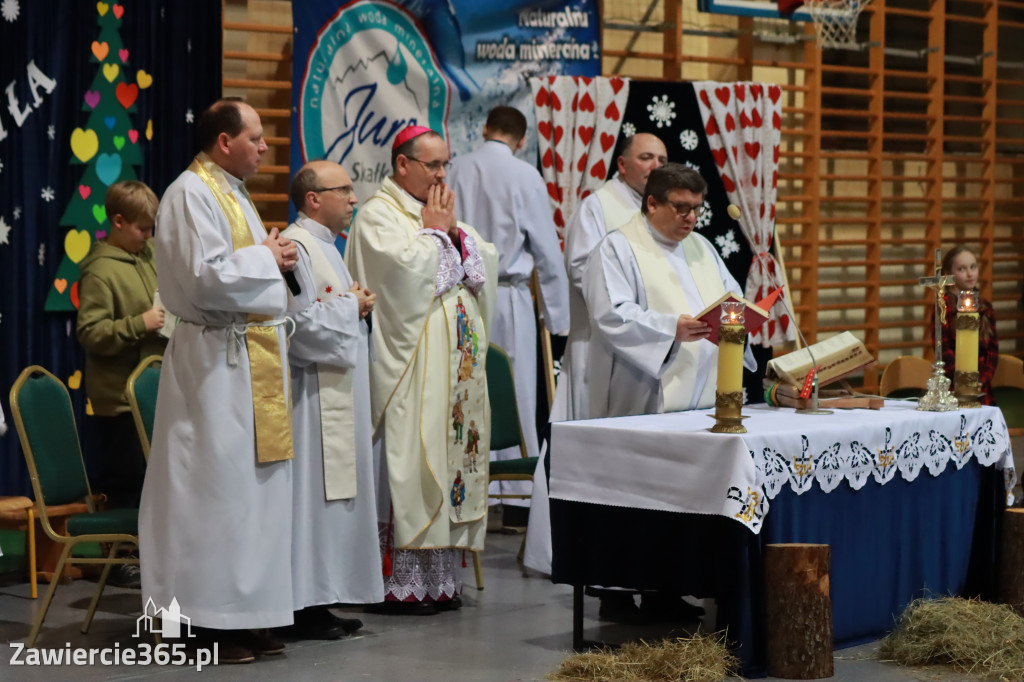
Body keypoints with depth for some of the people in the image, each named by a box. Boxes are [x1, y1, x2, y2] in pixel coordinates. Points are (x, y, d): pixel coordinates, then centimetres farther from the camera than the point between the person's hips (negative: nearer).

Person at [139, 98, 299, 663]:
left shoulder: (231, 193, 18)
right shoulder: (191, 195, -13)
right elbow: (205, 277, -22)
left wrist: (273, 258, 8)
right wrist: (265, 257, -10)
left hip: (255, 358, 10)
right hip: (218, 360, -10)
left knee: (256, 484, 10)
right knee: (219, 487, -7)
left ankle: (244, 616, 16)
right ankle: (211, 622, 0)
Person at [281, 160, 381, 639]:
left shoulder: (325, 247, 17)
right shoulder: (297, 247, -15)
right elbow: (302, 322, -23)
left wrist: (357, 306, 7)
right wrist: (351, 306, -10)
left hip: (339, 395, 11)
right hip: (315, 396, -11)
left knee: (337, 495, 11)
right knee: (313, 495, -7)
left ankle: (324, 597, 15)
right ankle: (305, 605, -3)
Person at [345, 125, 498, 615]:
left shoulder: (440, 212, 19)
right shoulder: (378, 215, -4)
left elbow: (487, 264, 14)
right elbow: (405, 269, -20)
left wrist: (454, 232, -1)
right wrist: (433, 231, -6)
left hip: (456, 363, 8)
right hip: (409, 367, -8)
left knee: (448, 457, 6)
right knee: (408, 462, -10)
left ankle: (439, 577, 11)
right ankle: (398, 582, -7)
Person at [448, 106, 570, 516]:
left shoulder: (456, 170, 3)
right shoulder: (525, 176, -4)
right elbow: (548, 249, -1)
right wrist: (558, 316, 6)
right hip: (508, 294, -3)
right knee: (515, 395, 2)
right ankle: (518, 495, 5)